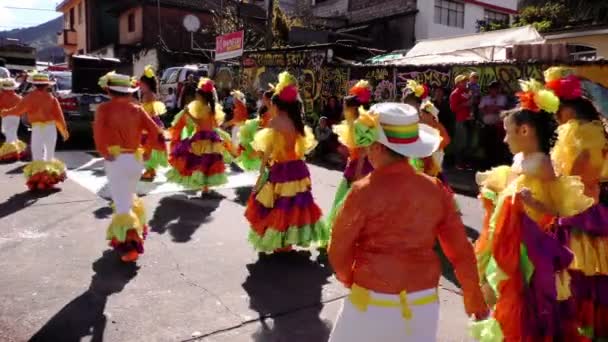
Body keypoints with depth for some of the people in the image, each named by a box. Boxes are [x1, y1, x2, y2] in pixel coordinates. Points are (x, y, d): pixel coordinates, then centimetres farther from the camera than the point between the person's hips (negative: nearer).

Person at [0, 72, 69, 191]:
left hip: (37, 128, -3)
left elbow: (18, 110, -3)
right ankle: (50, 176, 15)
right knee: (49, 153, 14)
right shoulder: (51, 98, 4)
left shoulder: (30, 97, -3)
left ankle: (38, 178, -8)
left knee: (37, 154, 1)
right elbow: (58, 115, 3)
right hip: (51, 127, 3)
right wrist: (64, 130, 9)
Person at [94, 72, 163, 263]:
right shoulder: (136, 109, 6)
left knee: (122, 204, -3)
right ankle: (135, 233, 37)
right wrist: (147, 151, 7)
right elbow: (154, 130, -2)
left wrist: (103, 152, -12)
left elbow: (98, 129, -21)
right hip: (136, 159, 5)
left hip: (116, 159, -4)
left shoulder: (104, 108, -4)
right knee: (128, 196, 27)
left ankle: (129, 244, -13)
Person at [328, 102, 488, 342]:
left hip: (373, 300, -3)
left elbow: (339, 250, -8)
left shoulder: (365, 191, -17)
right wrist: (473, 294, 15)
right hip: (423, 301, 4)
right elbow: (460, 249, 1)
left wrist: (349, 279, 12)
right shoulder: (435, 189, -6)